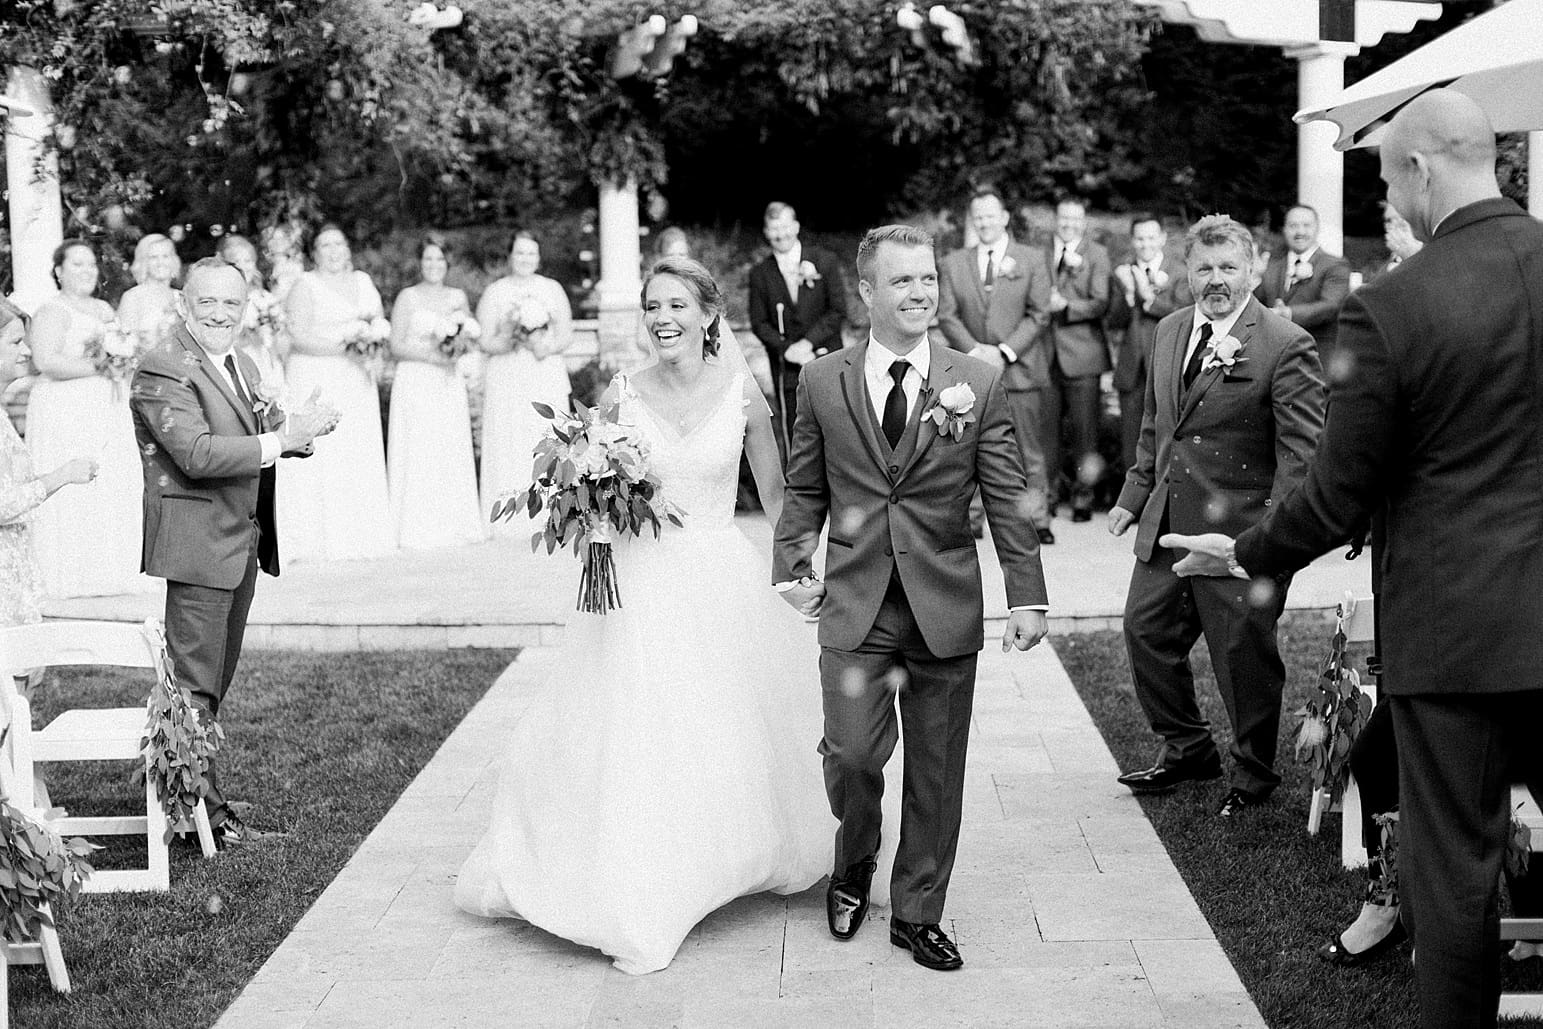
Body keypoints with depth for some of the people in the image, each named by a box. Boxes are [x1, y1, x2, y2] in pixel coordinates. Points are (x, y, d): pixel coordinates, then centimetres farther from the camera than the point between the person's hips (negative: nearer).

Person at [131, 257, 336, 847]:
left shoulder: (241, 367, 16)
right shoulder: (163, 371, -14)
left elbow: (254, 439, 18)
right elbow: (196, 454, -24)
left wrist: (299, 428, -3)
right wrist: (282, 439, -23)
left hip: (242, 544, 10)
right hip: (196, 546, -10)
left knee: (216, 681, 17)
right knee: (194, 684, -5)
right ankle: (204, 813, 0)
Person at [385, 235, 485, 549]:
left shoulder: (458, 297, 11)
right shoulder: (407, 297, -1)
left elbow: (472, 340, 18)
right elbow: (397, 347, -6)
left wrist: (462, 345, -4)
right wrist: (432, 354, -16)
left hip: (450, 384, 4)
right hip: (416, 382, -4)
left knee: (453, 451, 4)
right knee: (418, 453, -5)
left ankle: (454, 524, 11)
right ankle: (417, 530, -2)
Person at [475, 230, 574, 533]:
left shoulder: (552, 289, 10)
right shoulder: (494, 292, 5)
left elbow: (567, 334, 6)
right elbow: (485, 341, 1)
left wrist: (546, 345, -14)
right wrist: (509, 339, -18)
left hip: (547, 379, 1)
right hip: (507, 380, -1)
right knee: (509, 448, -5)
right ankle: (509, 523, -2)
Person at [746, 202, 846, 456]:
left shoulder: (825, 261, 2)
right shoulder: (760, 274, 6)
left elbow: (839, 310, -1)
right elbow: (759, 323, 4)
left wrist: (808, 341, -12)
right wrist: (787, 349, -12)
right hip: (786, 367, 1)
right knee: (793, 436, -1)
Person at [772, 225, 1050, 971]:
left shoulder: (978, 384, 0)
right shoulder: (822, 383, 2)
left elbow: (1007, 498, 1)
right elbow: (804, 492, 10)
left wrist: (1026, 595, -3)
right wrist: (791, 568, 0)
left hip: (945, 606, 1)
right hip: (854, 603, 0)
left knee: (937, 770, 7)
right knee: (851, 753, -7)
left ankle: (918, 913, 25)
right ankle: (854, 865, 25)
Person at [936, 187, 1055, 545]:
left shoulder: (1031, 261, 7)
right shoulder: (953, 264, 10)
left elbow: (1038, 314, 1)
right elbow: (947, 316, 4)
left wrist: (1005, 352, -10)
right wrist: (975, 351, -11)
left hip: (1019, 368, -1)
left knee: (1028, 450, 1)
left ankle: (1037, 519, 7)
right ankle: (967, 516, 6)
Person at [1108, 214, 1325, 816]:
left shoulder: (1286, 347, -12)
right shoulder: (1169, 332, 10)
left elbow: (1301, 451, -15)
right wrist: (1135, 495, 16)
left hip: (1240, 534, -7)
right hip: (1166, 522, 7)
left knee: (1243, 652, 4)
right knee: (1146, 630, 12)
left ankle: (1253, 772, 26)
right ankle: (1186, 749, 33)